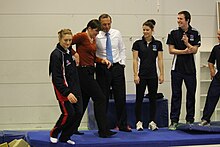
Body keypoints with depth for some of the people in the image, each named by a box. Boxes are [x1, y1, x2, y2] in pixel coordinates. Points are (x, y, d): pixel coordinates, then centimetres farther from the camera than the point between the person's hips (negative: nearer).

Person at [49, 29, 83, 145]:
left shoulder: (69, 51, 10)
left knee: (79, 112, 2)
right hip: (63, 89, -8)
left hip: (74, 87, 8)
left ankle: (65, 137, 17)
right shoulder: (56, 54, -15)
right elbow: (56, 78, -19)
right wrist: (67, 93, -24)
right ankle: (54, 134, 16)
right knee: (69, 113, -9)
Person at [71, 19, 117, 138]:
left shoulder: (93, 39, 14)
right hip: (83, 72, -9)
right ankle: (103, 131, -5)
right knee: (100, 99, -8)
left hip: (89, 72, 9)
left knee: (83, 101, 13)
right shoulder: (82, 36, -12)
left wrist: (102, 60, 4)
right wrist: (75, 53, -14)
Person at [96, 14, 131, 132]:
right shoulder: (96, 37, -5)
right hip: (102, 68, -3)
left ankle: (122, 124, 12)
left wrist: (122, 63, 6)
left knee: (120, 97, 3)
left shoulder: (117, 33, 6)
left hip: (117, 67, 3)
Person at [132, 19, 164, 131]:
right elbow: (135, 60, -3)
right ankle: (139, 122, 8)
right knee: (139, 98, 1)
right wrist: (135, 75, -10)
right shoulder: (138, 43, -1)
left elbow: (160, 60, 3)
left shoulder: (157, 44, 4)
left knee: (153, 98, 6)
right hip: (141, 74, -2)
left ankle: (152, 122, 13)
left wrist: (161, 74, -3)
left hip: (153, 75, 2)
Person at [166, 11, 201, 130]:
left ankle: (190, 120, 15)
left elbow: (194, 50, -4)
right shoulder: (173, 33, 2)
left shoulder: (195, 33, 2)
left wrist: (187, 43, -20)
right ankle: (174, 121, 4)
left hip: (190, 68, 1)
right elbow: (171, 50, -2)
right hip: (177, 68, -1)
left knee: (191, 94, 5)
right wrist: (184, 51, -13)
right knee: (176, 94, 0)